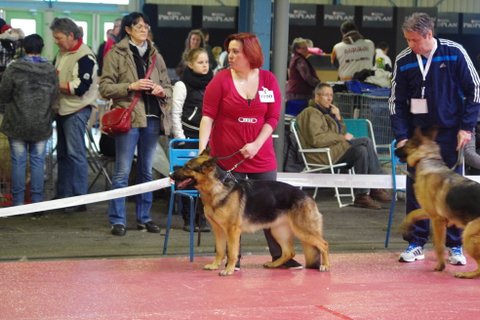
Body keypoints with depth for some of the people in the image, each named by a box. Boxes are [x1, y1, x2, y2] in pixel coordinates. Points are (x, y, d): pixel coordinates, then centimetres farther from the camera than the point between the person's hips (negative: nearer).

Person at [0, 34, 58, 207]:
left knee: (18, 162, 5)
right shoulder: (50, 70, -3)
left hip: (17, 123, -2)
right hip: (42, 124, 2)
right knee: (38, 161, 7)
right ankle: (37, 201, 9)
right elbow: (54, 96, 1)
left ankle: (18, 201, 8)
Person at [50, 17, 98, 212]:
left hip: (77, 111, -9)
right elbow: (53, 73, 25)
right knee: (62, 154, 14)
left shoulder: (85, 57, -16)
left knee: (75, 154, -8)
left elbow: (80, 87, -22)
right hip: (62, 109, 9)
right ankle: (63, 195, 22)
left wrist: (55, 85, -14)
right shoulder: (62, 54, 12)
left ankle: (80, 199, -3)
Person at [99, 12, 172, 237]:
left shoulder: (155, 55, 15)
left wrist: (162, 91, -4)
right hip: (128, 118, -5)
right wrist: (131, 86, -16)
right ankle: (118, 220, 2)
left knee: (146, 171, 11)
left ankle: (144, 217, 19)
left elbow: (168, 87, 18)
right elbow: (105, 88, -5)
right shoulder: (116, 54, 0)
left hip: (152, 118, 5)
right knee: (123, 171, -4)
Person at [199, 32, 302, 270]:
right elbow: (208, 116, -8)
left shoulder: (268, 80, 1)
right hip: (227, 156, -2)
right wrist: (202, 148, -19)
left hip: (260, 154, 2)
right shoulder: (221, 79, -5)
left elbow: (273, 118, 0)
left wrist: (256, 145, -12)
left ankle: (279, 255, 14)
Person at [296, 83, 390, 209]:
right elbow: (316, 139, -18)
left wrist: (338, 117, 7)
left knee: (362, 151, -16)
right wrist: (342, 137, -13)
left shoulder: (326, 111, 24)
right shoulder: (311, 113, -5)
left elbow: (342, 133, 24)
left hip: (334, 149, 9)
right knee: (366, 141, -19)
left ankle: (361, 196, -16)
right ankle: (378, 187, -16)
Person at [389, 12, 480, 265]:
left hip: (450, 132, -2)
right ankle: (416, 243, 10)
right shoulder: (403, 61, -4)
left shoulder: (454, 53, -10)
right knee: (415, 188, 1)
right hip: (419, 131, 2)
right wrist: (401, 136, -4)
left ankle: (455, 246, 11)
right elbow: (397, 102, 4)